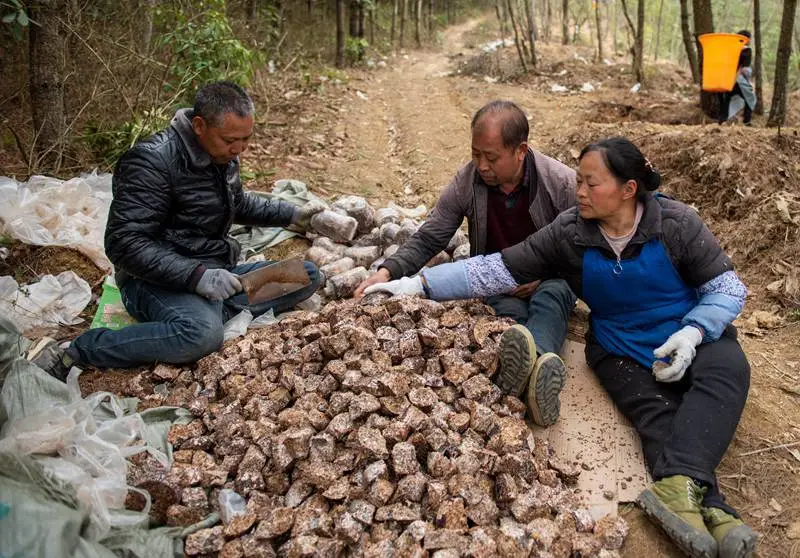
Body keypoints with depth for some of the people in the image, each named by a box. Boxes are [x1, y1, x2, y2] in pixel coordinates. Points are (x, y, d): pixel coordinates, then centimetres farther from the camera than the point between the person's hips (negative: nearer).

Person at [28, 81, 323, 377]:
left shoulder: (224, 154, 7)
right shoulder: (153, 161, -19)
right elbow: (124, 243, -24)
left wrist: (291, 214, 17)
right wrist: (195, 275, -32)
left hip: (217, 272, 9)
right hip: (157, 282, -8)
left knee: (308, 275, -1)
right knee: (202, 334, -40)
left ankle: (213, 311, -17)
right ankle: (71, 354, -23)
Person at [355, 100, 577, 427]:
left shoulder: (563, 182, -13)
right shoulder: (466, 182, -9)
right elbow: (427, 240, -5)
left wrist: (543, 275, -20)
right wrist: (388, 271, -22)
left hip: (549, 280, -1)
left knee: (551, 297, -38)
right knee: (512, 312, -35)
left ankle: (530, 361, -68)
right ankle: (541, 364, -68)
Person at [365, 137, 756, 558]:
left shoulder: (676, 224, -11)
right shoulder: (569, 234, -9)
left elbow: (727, 287, -5)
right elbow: (499, 269, -13)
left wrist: (691, 333, -24)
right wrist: (421, 284, -21)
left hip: (694, 336, 0)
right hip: (621, 348, 1)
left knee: (727, 370, -33)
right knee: (657, 415, -28)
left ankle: (677, 485, -52)